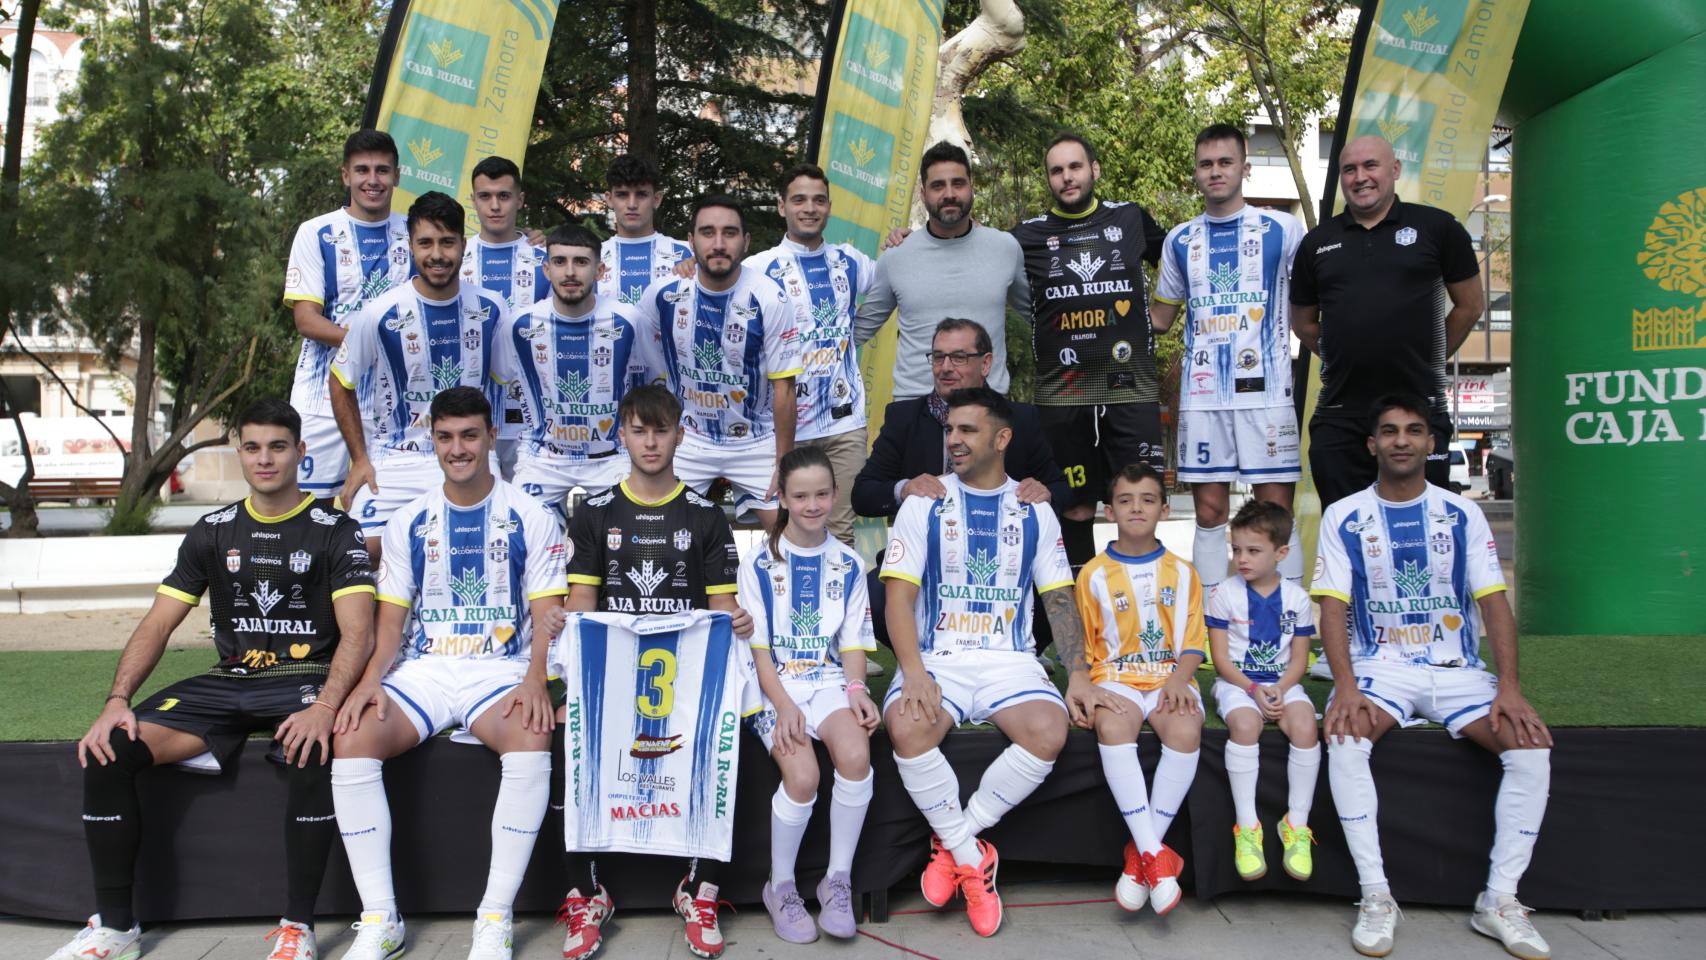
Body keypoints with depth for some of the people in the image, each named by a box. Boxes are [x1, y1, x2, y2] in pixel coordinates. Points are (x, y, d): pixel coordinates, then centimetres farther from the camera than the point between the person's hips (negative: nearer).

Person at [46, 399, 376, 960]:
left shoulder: (335, 531, -1)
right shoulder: (213, 532, 12)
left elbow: (357, 633, -11)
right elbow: (158, 624, 9)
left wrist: (325, 707, -29)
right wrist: (118, 700, -8)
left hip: (304, 681, -4)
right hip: (228, 683, 5)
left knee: (312, 754, -38)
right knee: (107, 750, -16)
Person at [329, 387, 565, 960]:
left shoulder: (529, 519, 4)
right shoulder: (408, 523, 12)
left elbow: (547, 617, -1)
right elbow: (391, 622, 10)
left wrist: (534, 682, -20)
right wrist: (371, 680, -11)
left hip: (500, 668, -3)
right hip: (423, 669, 3)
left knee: (532, 741, -34)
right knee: (351, 738, -25)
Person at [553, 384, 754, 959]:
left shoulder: (705, 516, 12)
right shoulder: (595, 514, 12)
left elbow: (723, 604, 8)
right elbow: (580, 601, 6)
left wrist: (736, 624, -16)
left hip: (687, 663, 0)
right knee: (575, 738, -28)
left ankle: (700, 892, -11)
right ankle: (586, 896, -11)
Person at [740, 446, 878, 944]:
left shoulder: (848, 564, 10)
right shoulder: (760, 564, 1)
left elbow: (853, 642, 10)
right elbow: (757, 647, -2)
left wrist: (856, 690, -10)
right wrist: (783, 706, -16)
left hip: (830, 680, 2)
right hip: (777, 684, -2)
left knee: (856, 755, -29)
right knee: (802, 774, -28)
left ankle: (838, 879, -10)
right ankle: (780, 886, -2)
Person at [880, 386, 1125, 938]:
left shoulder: (1033, 511, 10)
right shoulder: (924, 504, 4)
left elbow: (1059, 598, 9)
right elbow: (900, 595, -3)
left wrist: (1079, 675, -6)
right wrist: (914, 674, -19)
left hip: (1009, 660, 1)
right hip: (937, 657, -1)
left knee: (1051, 732, -30)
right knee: (907, 728, -33)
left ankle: (951, 841, -8)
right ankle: (971, 857, -10)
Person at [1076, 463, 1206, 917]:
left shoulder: (1182, 572, 11)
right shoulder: (1094, 573, 8)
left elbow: (1194, 639, 8)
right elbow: (1084, 643, 10)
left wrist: (1178, 679, -11)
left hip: (1170, 676, 1)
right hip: (1117, 676, -1)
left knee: (1186, 730, -33)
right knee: (1112, 726, -35)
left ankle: (1142, 853, -22)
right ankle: (1155, 853, -31)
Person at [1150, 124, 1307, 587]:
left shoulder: (1283, 228, 5)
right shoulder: (1179, 240, 13)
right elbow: (1159, 317, 20)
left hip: (1266, 389, -2)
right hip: (1201, 393, 3)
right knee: (1209, 514, 6)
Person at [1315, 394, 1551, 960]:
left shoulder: (1462, 515, 5)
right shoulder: (1344, 518, 1)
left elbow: (1493, 602, 0)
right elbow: (1333, 608, -6)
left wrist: (1509, 687, -14)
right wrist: (1346, 686, -21)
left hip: (1456, 668, 2)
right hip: (1379, 664, -2)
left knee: (1532, 745, -23)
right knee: (1345, 739, -32)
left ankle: (1499, 900, -9)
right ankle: (1376, 896, -20)